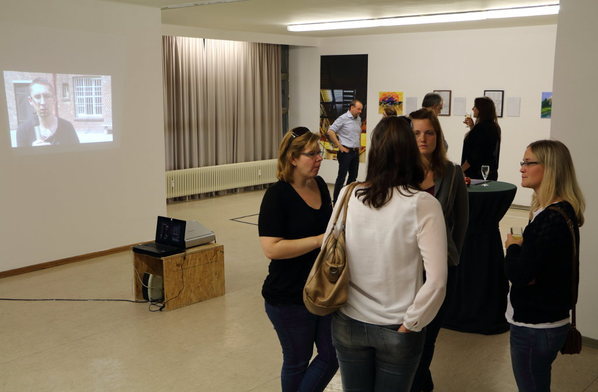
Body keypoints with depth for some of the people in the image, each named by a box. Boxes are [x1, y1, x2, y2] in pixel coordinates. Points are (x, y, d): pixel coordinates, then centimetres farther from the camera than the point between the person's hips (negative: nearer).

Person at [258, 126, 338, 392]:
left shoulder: (320, 185, 2)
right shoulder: (277, 195, -17)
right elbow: (271, 248, -25)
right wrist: (319, 240, -24)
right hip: (290, 298, -6)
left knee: (331, 357, 11)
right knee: (297, 362, 13)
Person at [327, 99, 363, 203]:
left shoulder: (358, 119, 12)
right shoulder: (343, 118, -9)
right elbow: (330, 131, -13)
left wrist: (359, 145, 15)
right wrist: (340, 146, -13)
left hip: (356, 152, 7)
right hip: (346, 152, -7)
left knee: (353, 177, 11)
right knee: (341, 177, -4)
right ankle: (336, 201, 2)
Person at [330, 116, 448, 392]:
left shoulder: (348, 196, -8)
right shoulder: (423, 204, -16)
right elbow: (436, 280, -20)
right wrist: (411, 323, -8)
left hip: (348, 324, 2)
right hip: (396, 330, -2)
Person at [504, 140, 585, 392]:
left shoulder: (553, 219, -25)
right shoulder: (559, 211, 6)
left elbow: (518, 274, -27)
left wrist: (513, 247, -8)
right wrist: (518, 249, -9)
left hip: (535, 326, -9)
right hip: (541, 318, 9)